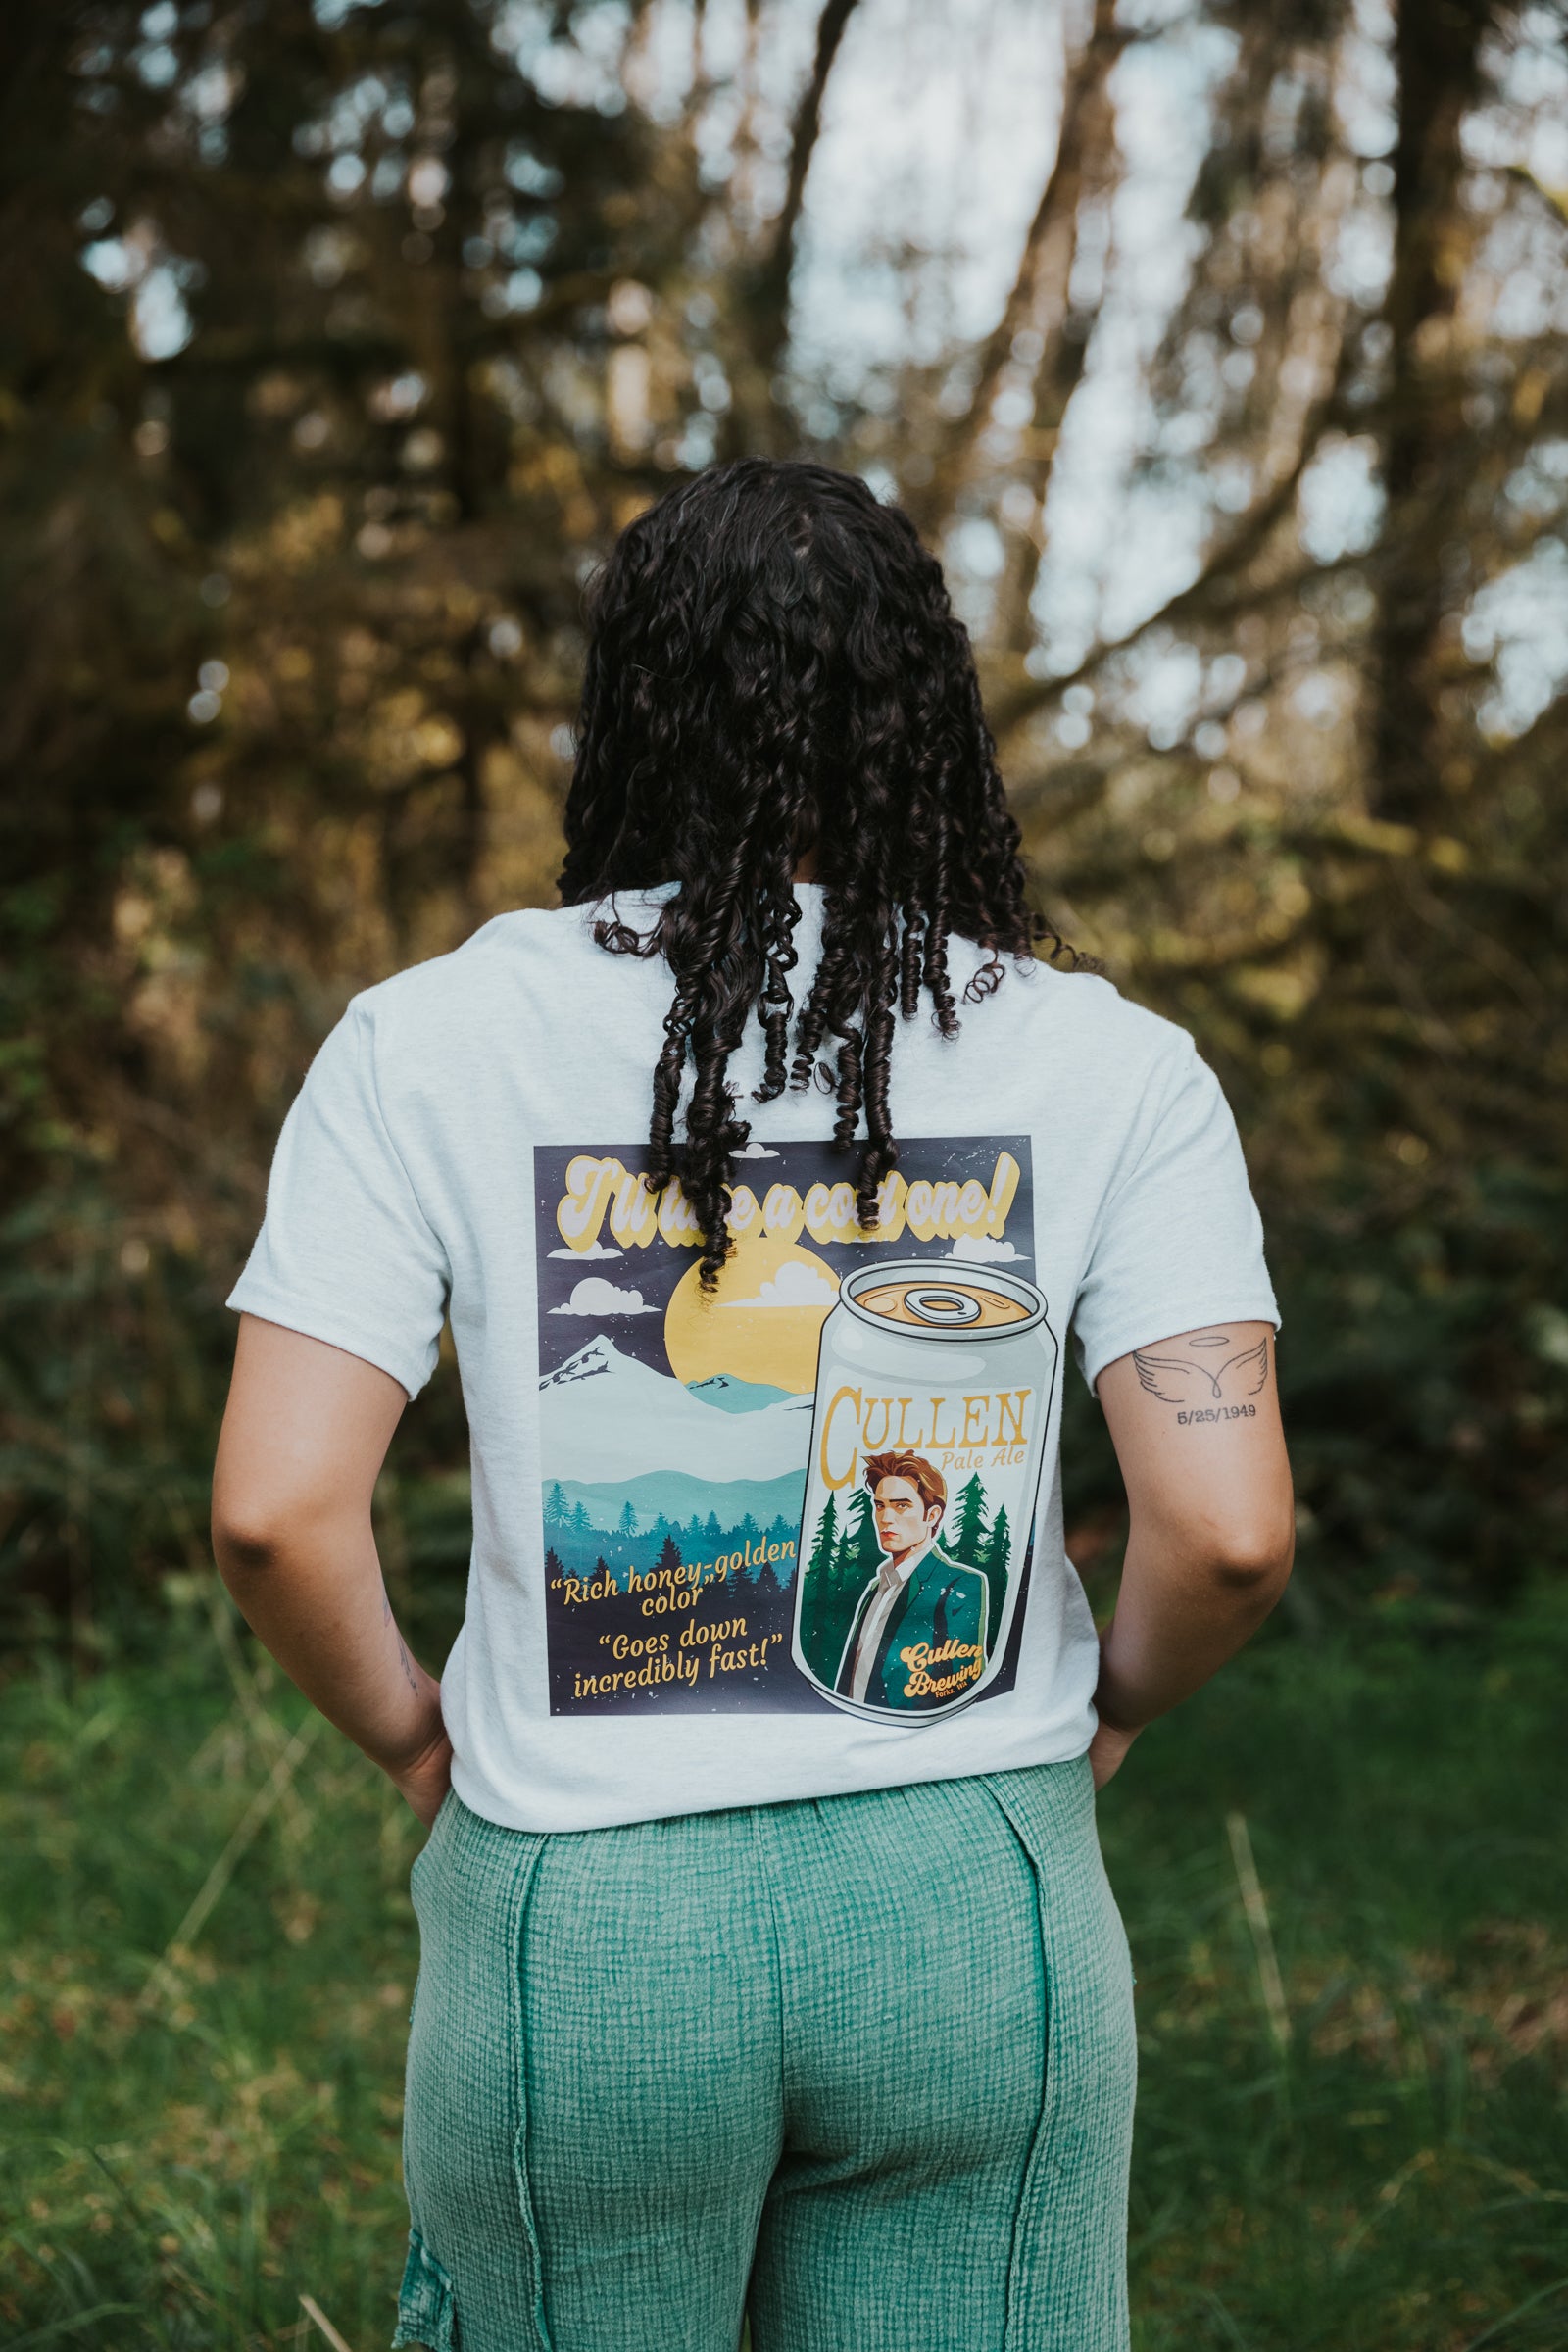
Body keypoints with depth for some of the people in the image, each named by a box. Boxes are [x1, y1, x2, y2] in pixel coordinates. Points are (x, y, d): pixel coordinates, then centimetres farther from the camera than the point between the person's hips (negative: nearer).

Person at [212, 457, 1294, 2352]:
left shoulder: (433, 1040, -6)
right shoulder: (1112, 1067, -4)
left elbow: (275, 1510, -12)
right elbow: (1228, 1530, -12)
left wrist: (410, 1734, 6)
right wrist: (1107, 1710, 8)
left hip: (582, 1924, 0)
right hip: (979, 1910, 1)